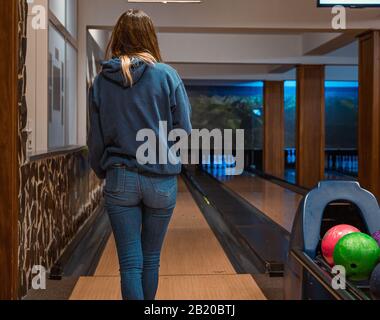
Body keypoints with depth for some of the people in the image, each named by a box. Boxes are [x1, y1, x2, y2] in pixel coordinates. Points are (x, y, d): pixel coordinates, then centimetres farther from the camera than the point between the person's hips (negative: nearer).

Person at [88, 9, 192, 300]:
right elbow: (184, 130, -6)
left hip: (120, 180, 0)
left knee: (130, 262, 4)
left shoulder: (102, 81, 0)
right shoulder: (167, 75, -5)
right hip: (161, 179, 0)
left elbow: (96, 137, 3)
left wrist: (102, 171, 19)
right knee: (151, 259, 15)